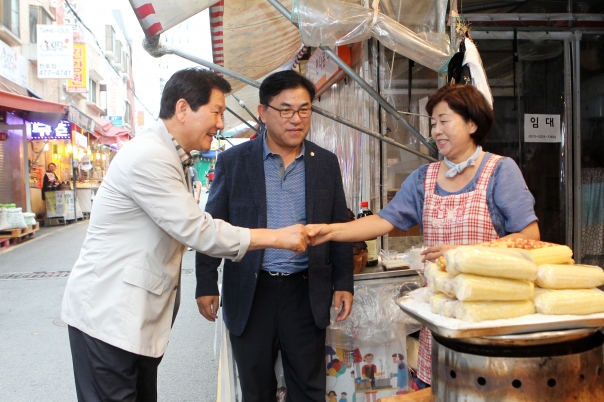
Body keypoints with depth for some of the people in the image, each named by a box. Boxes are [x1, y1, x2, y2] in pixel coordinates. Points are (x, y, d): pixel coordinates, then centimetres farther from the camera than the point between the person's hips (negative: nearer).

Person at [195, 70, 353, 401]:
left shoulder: (326, 163, 3)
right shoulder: (233, 161, -2)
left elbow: (339, 227, 7)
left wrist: (344, 283, 2)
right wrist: (206, 284, -1)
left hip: (306, 291, 1)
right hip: (249, 292, -1)